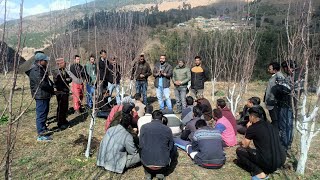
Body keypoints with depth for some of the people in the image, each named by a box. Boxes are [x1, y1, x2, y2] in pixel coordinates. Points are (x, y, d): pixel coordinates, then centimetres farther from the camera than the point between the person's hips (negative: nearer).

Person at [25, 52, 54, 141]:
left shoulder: (42, 68, 13)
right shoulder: (35, 70, -19)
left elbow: (47, 79, 23)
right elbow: (41, 83, -26)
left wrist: (52, 85, 6)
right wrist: (51, 89, -13)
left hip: (45, 95, 10)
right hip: (41, 95, -10)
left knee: (45, 112, 22)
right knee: (41, 114, -6)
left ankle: (43, 128, 38)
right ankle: (41, 135, 0)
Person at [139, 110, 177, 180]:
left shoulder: (144, 127, -2)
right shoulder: (168, 129, -3)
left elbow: (141, 145, 5)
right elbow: (170, 147, 8)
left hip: (146, 163, 2)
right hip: (163, 164, -1)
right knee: (174, 149, 25)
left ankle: (148, 172, 14)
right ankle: (161, 172, 12)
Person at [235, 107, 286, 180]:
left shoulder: (252, 128, -7)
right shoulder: (270, 125, 13)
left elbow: (244, 145, 6)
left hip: (267, 162, -7)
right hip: (281, 161, 8)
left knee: (239, 150, 6)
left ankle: (260, 173, -3)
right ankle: (270, 168, 14)